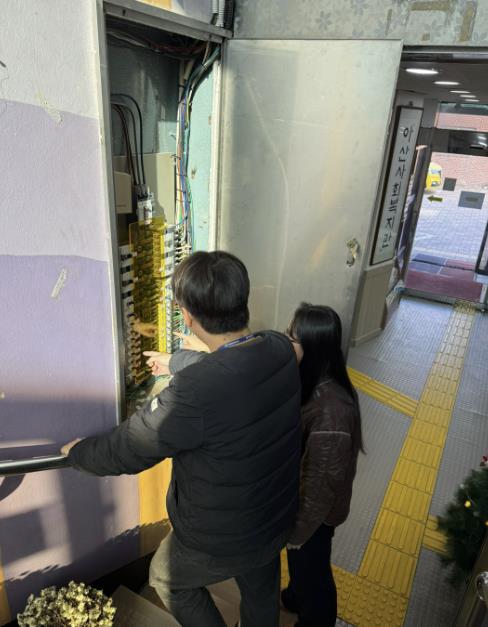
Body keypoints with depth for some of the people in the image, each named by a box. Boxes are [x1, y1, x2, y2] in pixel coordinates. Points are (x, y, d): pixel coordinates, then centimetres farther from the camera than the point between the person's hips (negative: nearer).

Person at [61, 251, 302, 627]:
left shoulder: (194, 392, -41)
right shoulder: (282, 349, -19)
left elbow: (125, 451, -24)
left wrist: (77, 452, -3)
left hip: (219, 544, -5)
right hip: (278, 521, 6)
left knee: (167, 579, 28)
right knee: (262, 597, 32)